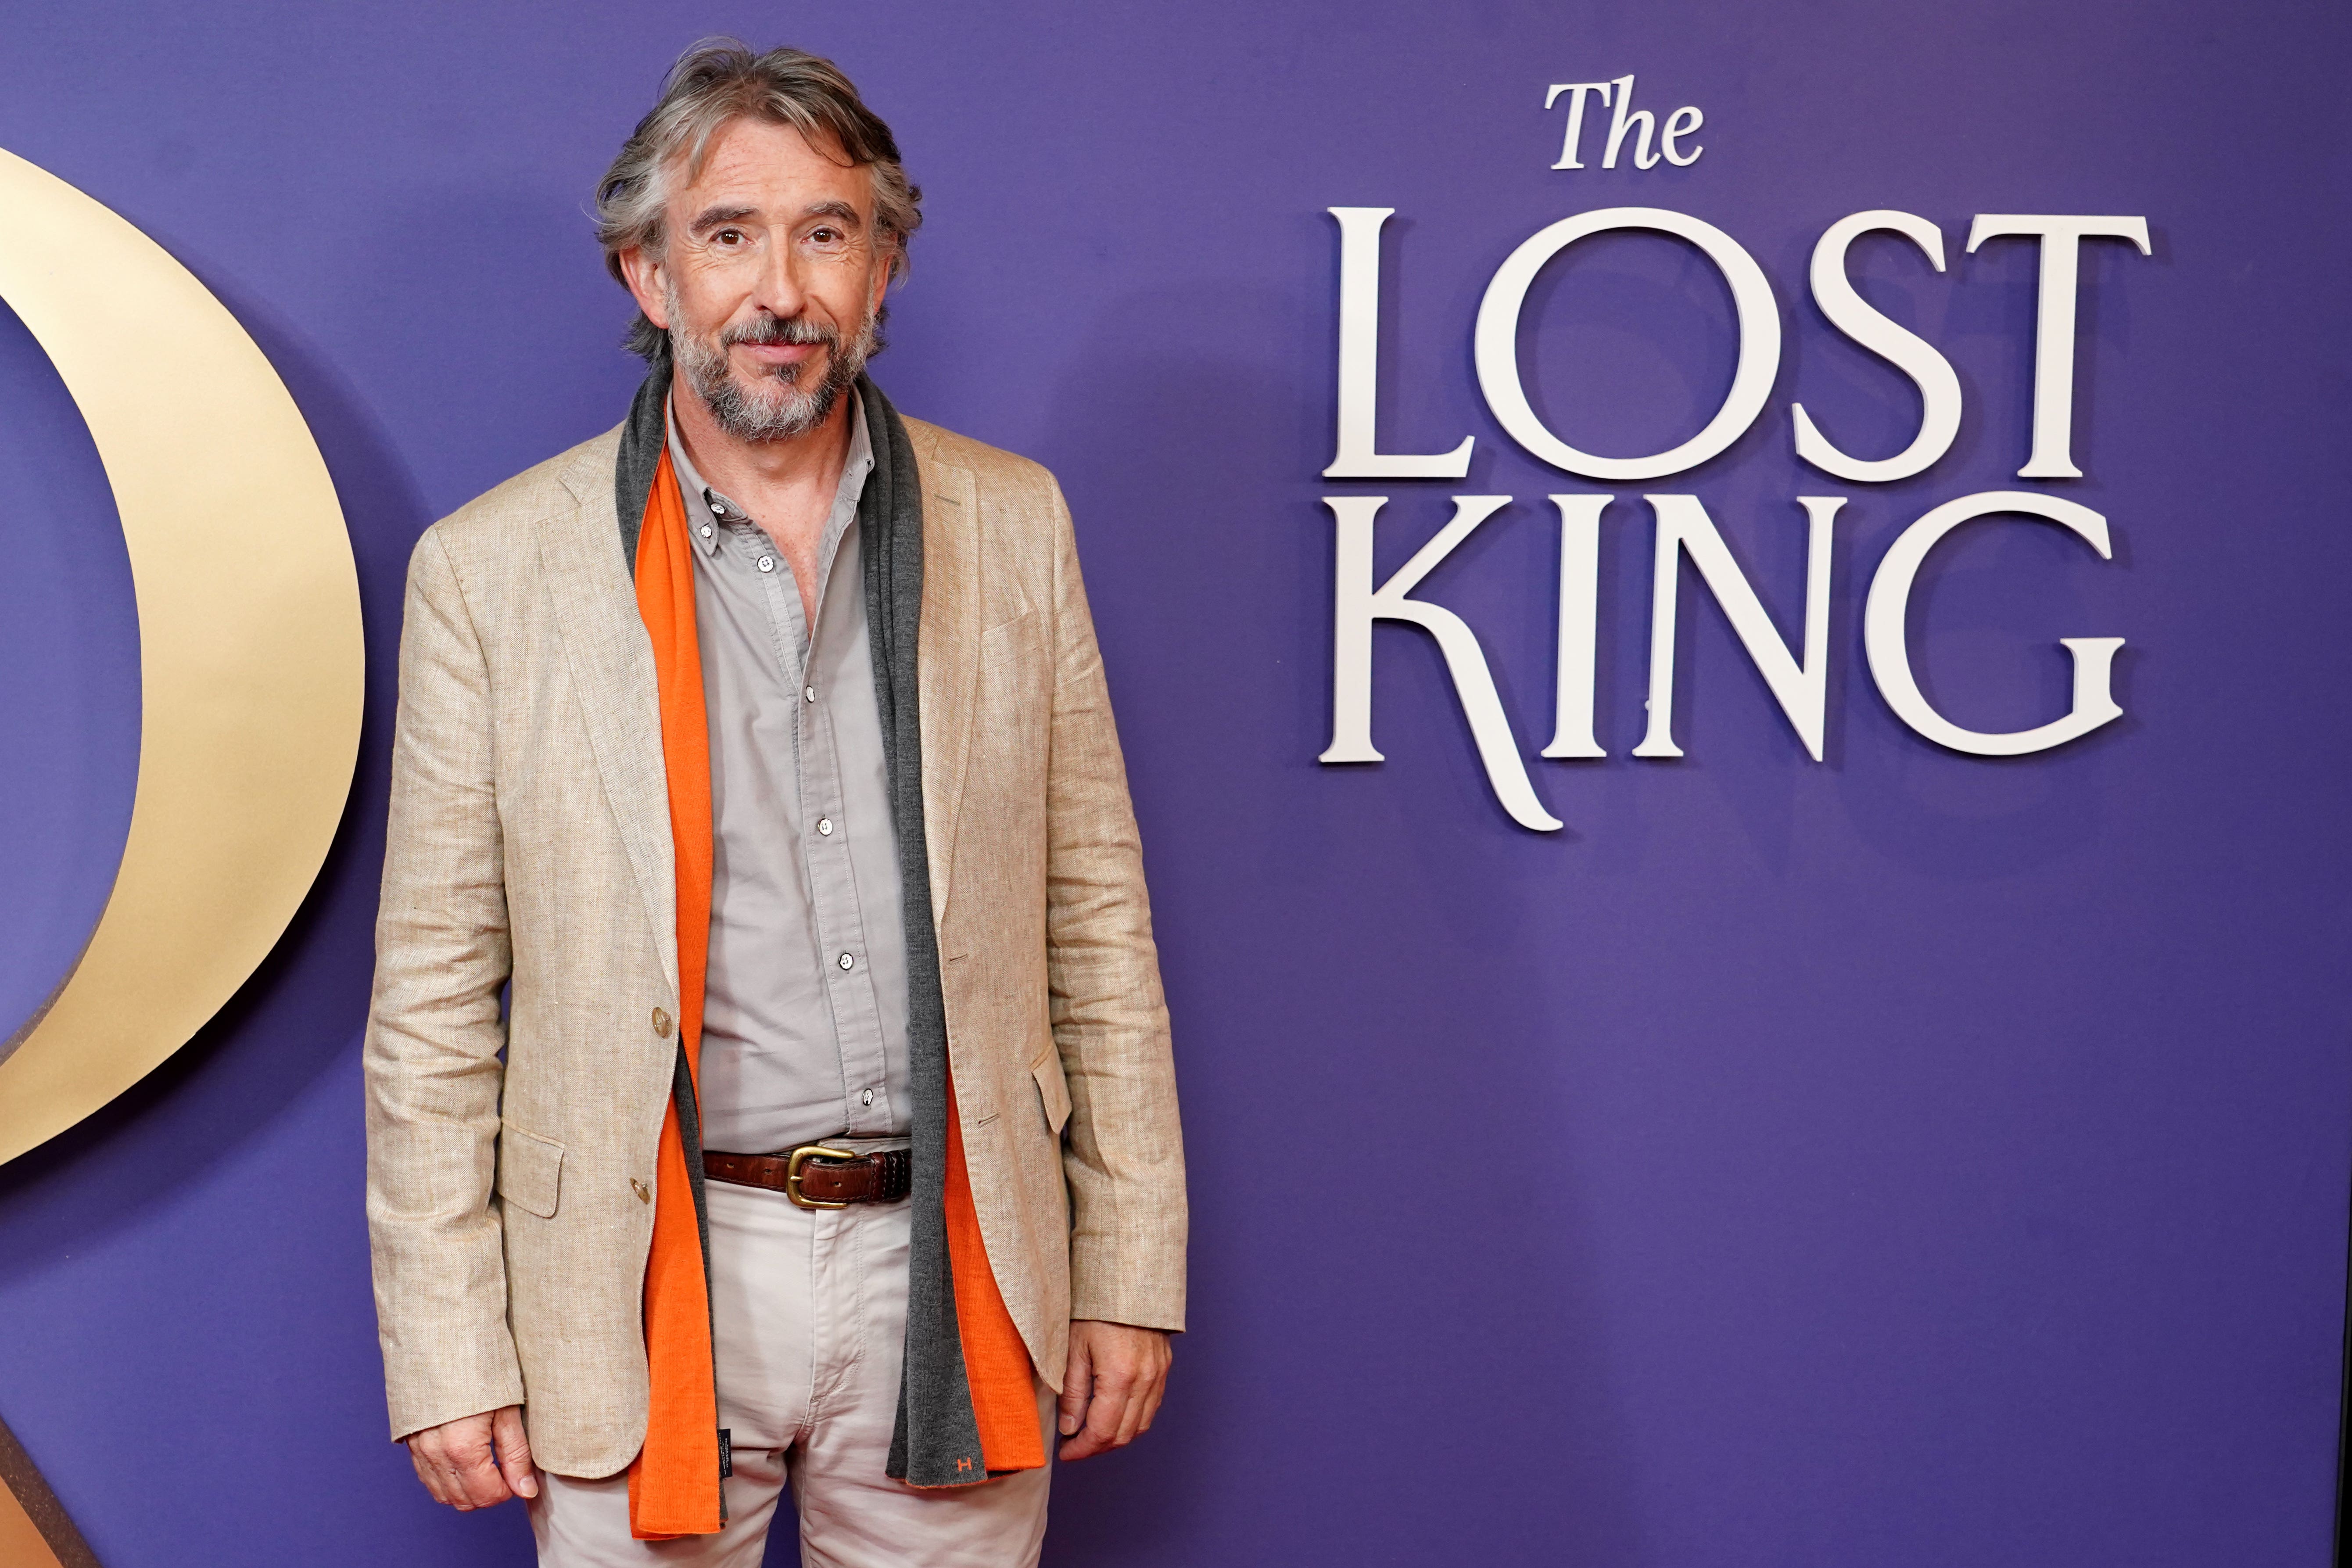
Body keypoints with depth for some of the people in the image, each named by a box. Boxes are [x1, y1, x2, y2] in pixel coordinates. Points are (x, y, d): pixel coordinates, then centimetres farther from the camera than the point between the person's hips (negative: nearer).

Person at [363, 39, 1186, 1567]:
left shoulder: (1011, 524, 2)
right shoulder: (491, 567, -3)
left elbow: (1096, 913, 4)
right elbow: (435, 998, -1)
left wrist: (1129, 1269, 2)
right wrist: (448, 1357, -3)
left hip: (950, 1273, 2)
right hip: (644, 1289, -1)